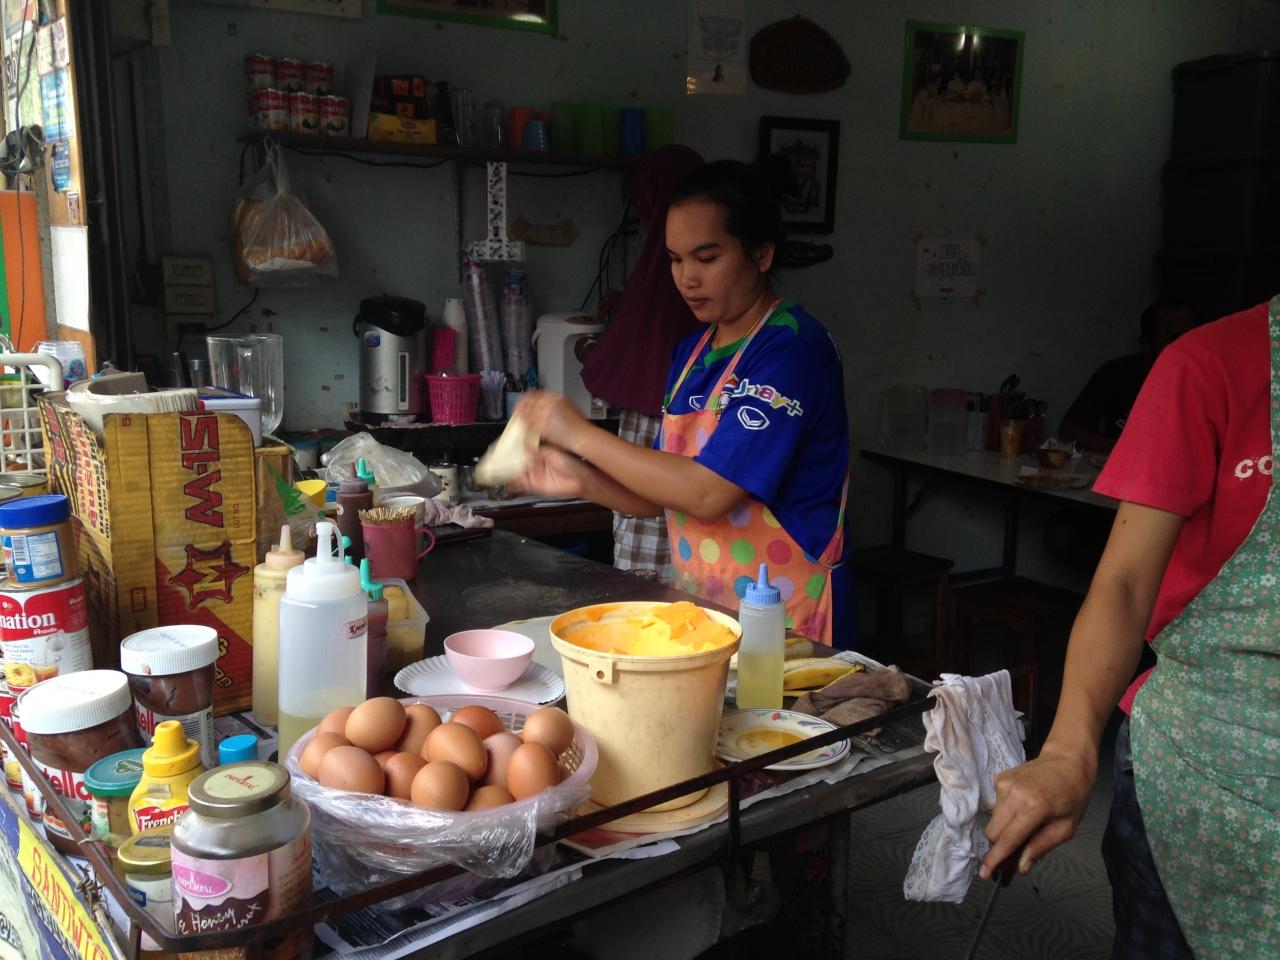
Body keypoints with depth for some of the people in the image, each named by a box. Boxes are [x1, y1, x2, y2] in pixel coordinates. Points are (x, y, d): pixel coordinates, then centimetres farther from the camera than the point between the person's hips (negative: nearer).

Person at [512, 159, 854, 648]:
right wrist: (583, 481, -7)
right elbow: (667, 493, 10)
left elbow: (708, 494, -24)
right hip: (698, 607, 7)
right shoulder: (692, 351, 9)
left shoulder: (792, 348, -17)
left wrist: (581, 435, -16)